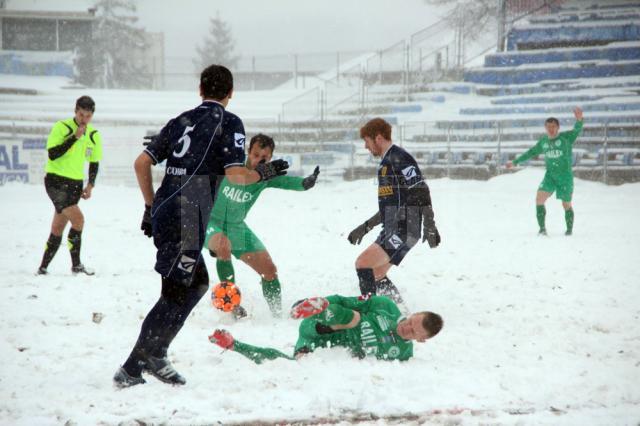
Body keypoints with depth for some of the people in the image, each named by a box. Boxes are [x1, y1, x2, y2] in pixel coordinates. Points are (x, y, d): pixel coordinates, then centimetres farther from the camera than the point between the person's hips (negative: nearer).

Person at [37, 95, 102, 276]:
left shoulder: (94, 135, 7)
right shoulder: (61, 127, -10)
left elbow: (94, 162, 17)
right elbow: (52, 154, -19)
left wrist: (90, 185, 4)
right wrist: (75, 137, -22)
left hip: (75, 185, 6)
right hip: (56, 181, -5)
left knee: (58, 229, 7)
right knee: (78, 219, -19)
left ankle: (43, 267, 16)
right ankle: (76, 264, -8)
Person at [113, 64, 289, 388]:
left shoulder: (181, 121, 17)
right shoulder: (229, 122, -1)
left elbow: (141, 163, 14)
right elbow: (235, 174, -12)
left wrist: (151, 207, 22)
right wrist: (264, 173, 7)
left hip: (163, 212, 8)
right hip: (187, 219, -8)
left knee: (197, 282, 18)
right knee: (176, 294, -4)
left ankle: (154, 355, 15)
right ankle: (132, 369, -5)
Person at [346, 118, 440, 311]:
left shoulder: (399, 158, -11)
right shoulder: (386, 162, 20)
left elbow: (421, 191, -19)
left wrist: (429, 225, -25)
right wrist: (365, 227, 27)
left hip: (403, 230, -10)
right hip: (391, 230, 10)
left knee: (363, 263, -18)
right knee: (377, 275, 13)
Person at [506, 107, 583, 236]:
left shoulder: (566, 137, -8)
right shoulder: (543, 141, 7)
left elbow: (577, 130, -26)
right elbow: (531, 152, 20)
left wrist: (579, 120, -49)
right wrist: (515, 162, 23)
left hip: (565, 176, -4)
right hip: (550, 175, 4)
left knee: (566, 205, 5)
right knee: (539, 198, -15)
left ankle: (569, 229, 25)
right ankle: (542, 228, -8)